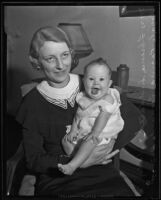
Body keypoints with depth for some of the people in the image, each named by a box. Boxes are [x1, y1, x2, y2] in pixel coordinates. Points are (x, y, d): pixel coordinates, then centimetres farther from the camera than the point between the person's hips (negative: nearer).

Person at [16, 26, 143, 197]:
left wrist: (112, 144, -12)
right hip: (56, 182, -1)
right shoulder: (31, 103, -1)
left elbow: (133, 117, 5)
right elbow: (33, 161, -1)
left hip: (101, 175, 2)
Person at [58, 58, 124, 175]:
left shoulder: (108, 99, -10)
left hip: (101, 132, -7)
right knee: (69, 139, -8)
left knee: (89, 141, -32)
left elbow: (103, 117, -20)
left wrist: (95, 133, -30)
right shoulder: (83, 98, 8)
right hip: (83, 130, 8)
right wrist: (73, 129, -2)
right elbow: (78, 115, 10)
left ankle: (72, 166, -41)